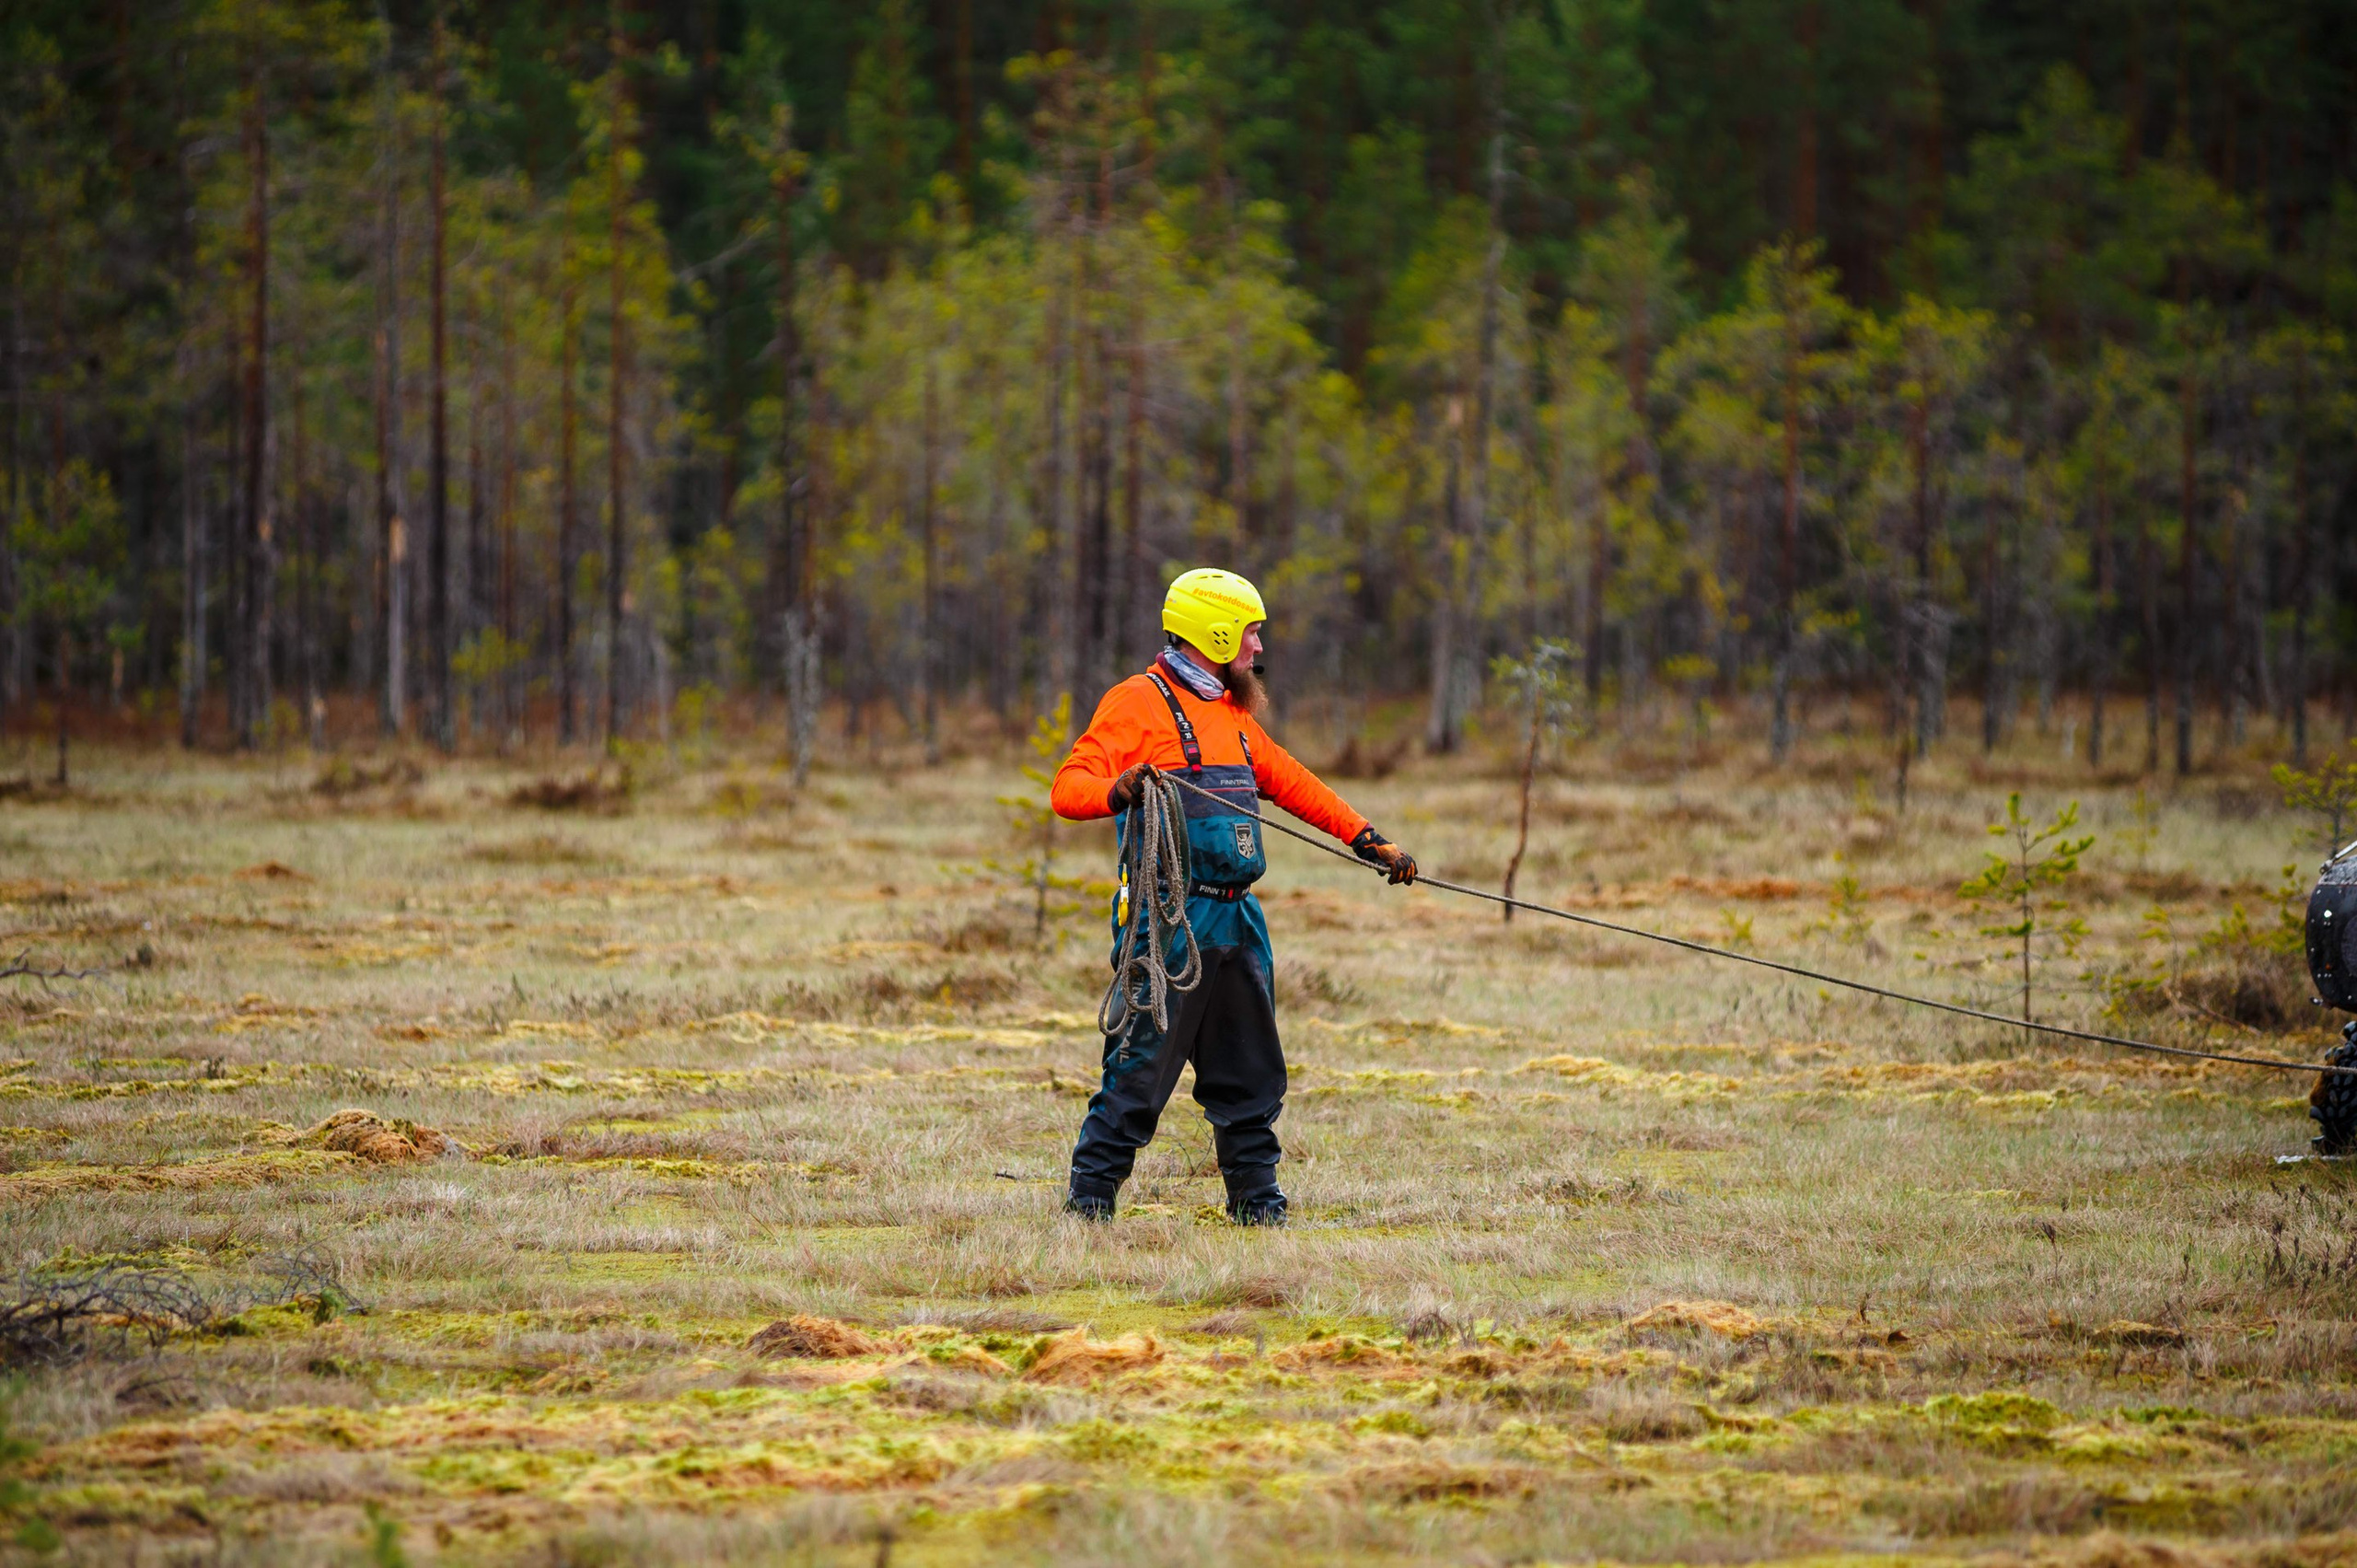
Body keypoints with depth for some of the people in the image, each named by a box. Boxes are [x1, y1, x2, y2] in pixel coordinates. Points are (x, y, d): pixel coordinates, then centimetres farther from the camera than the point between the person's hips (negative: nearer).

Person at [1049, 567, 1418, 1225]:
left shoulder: (1233, 714, 21)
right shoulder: (1141, 702, -5)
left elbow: (1289, 782, 31)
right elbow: (1068, 788, -13)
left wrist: (1367, 839, 27)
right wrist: (1117, 791, -35)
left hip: (1236, 921, 8)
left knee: (1250, 1072, 12)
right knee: (1140, 1069, -9)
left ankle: (1256, 1201, 21)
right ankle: (1089, 1200, -2)